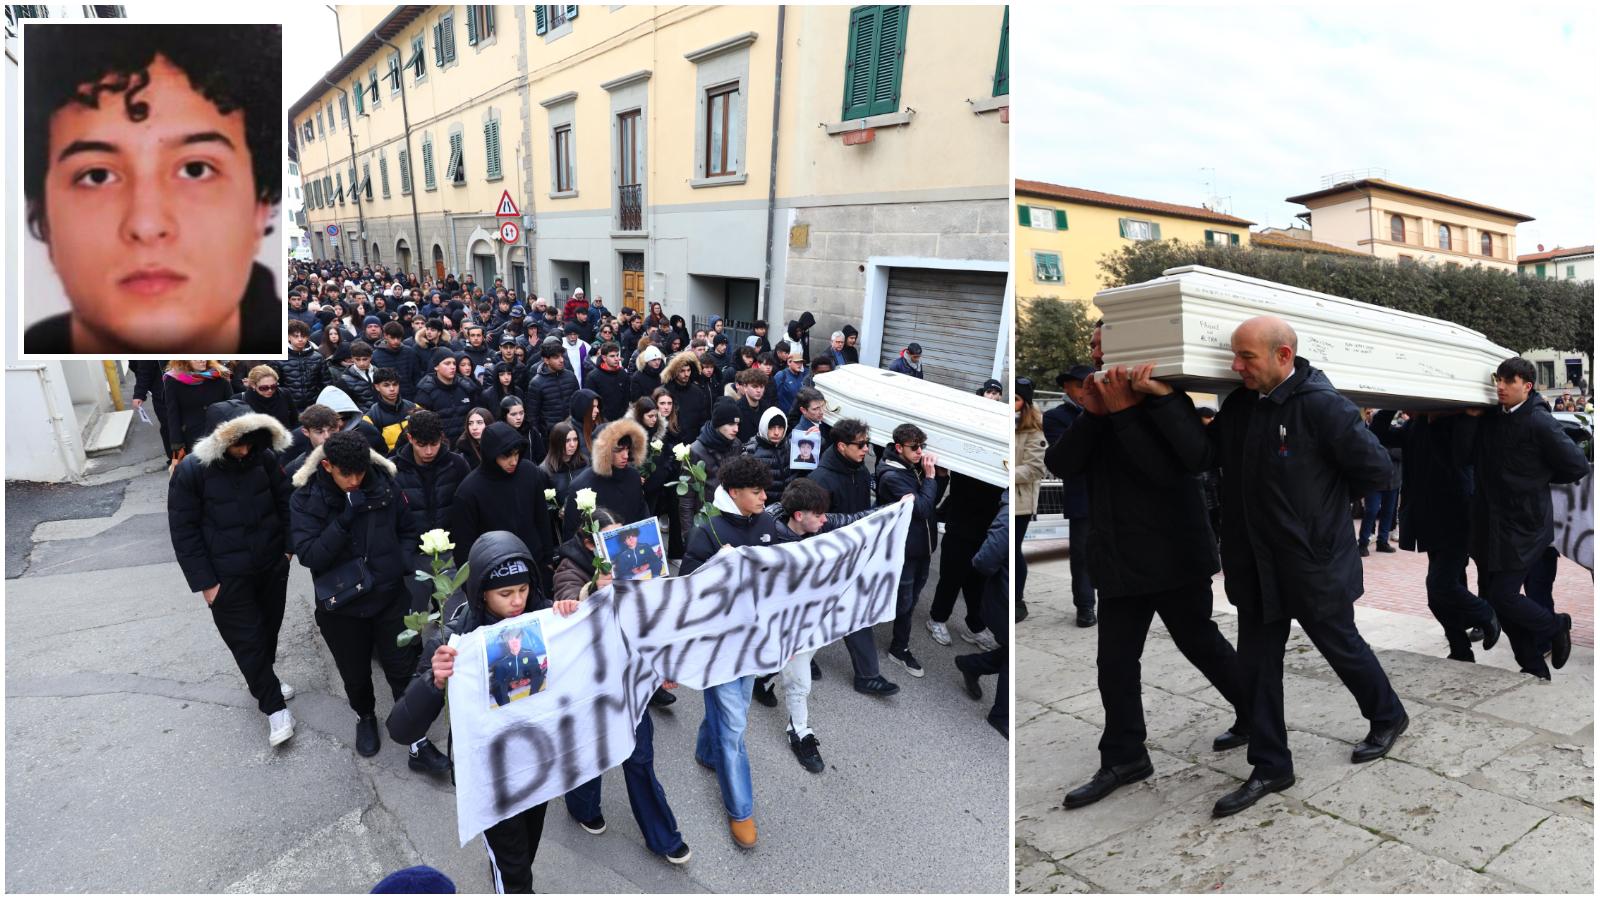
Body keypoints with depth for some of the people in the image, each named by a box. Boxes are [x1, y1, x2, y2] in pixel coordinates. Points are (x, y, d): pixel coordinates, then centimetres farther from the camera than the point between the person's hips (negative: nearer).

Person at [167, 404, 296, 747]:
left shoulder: (264, 457, -9)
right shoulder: (190, 471, -16)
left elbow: (285, 500, 6)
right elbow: (184, 532, -10)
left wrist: (289, 545, 2)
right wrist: (205, 582, -10)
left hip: (272, 564, 3)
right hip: (228, 576, -3)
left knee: (269, 629, 18)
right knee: (247, 640, 3)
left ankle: (263, 682, 42)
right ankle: (274, 706, 17)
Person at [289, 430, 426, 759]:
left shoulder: (384, 484, -9)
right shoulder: (306, 498, -12)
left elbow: (411, 528, 4)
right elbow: (308, 555, -20)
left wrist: (402, 561, -12)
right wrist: (345, 519, -30)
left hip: (390, 597, 0)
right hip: (341, 606, 0)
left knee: (402, 668, 9)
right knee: (355, 674, 19)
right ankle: (365, 717, 47)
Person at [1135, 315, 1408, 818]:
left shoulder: (1321, 405, -19)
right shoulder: (1240, 404, 1)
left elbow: (1375, 469, -14)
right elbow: (1201, 455, -8)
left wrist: (1323, 494, -1)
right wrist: (1163, 400, -17)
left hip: (1315, 564, -6)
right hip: (1258, 566, 6)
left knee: (1342, 648, 17)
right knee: (1257, 666, 10)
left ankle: (1388, 718, 48)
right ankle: (1270, 767, 24)